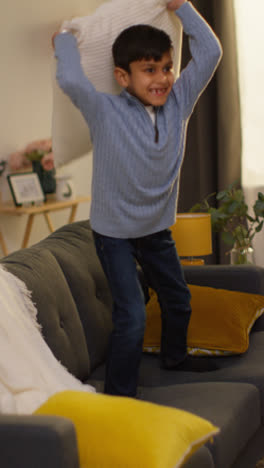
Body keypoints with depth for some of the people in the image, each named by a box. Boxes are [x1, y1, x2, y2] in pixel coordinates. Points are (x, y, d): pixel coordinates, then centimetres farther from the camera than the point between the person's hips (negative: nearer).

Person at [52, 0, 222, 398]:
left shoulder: (178, 102, -9)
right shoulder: (106, 112, -23)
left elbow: (210, 51, -11)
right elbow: (70, 80, -41)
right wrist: (64, 38, -24)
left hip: (157, 228, 6)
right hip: (115, 233, -6)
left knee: (178, 299, 24)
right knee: (132, 317, -13)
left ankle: (174, 357, 52)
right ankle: (119, 400, 1)